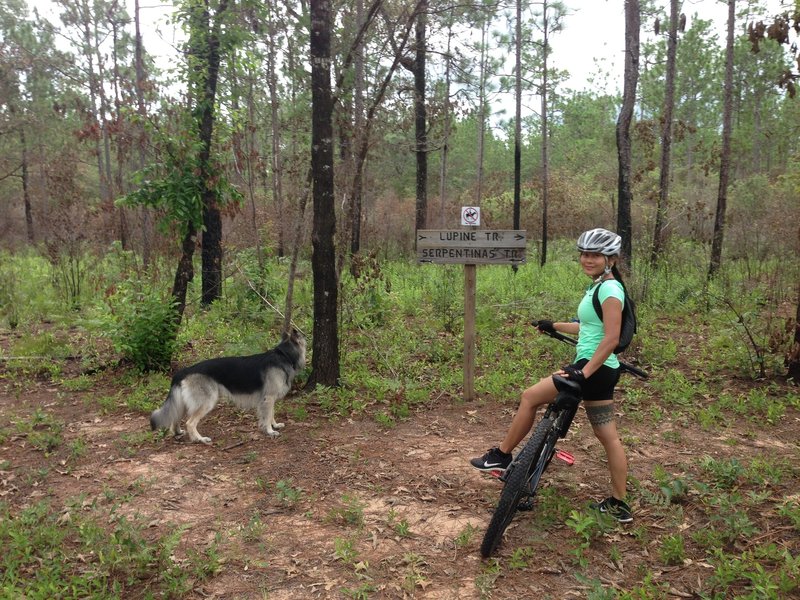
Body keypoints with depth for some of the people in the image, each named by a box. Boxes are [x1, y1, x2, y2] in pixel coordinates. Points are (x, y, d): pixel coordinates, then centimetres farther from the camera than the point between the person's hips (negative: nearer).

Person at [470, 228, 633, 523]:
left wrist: (583, 372, -25)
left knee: (530, 397, -4)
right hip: (601, 370, 10)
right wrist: (554, 326, 28)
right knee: (608, 437, 14)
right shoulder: (599, 287, 14)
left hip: (595, 368, -10)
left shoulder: (609, 288, -15)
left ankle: (501, 455, 9)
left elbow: (611, 338, -22)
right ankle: (618, 504, 22)